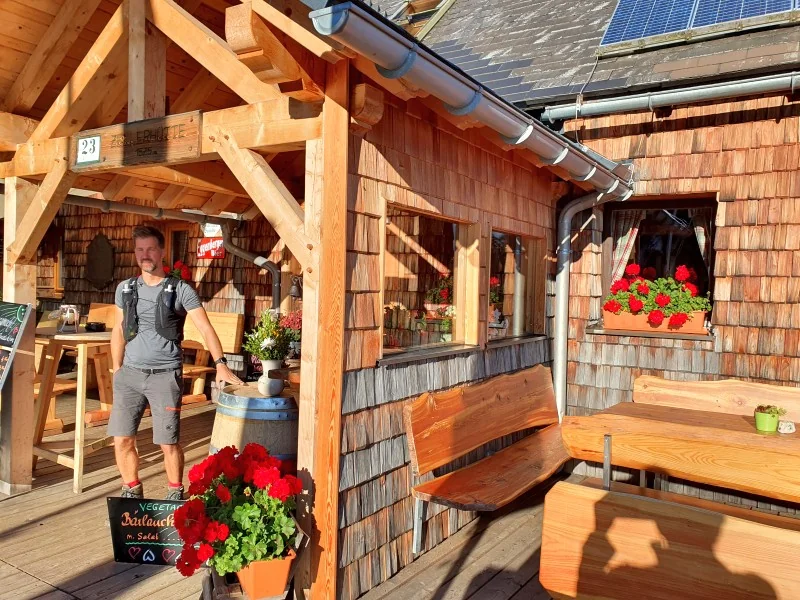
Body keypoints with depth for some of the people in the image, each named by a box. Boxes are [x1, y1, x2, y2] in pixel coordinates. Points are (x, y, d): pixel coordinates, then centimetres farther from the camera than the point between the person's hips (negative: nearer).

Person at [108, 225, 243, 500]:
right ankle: (132, 491, 25)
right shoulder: (125, 288, 9)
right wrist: (117, 370, 14)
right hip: (130, 374, 4)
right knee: (122, 439, 4)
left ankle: (176, 493, 21)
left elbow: (205, 328, -10)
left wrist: (221, 364, -21)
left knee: (168, 443, 0)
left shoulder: (181, 290, -4)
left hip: (165, 375, -3)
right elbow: (119, 331, 17)